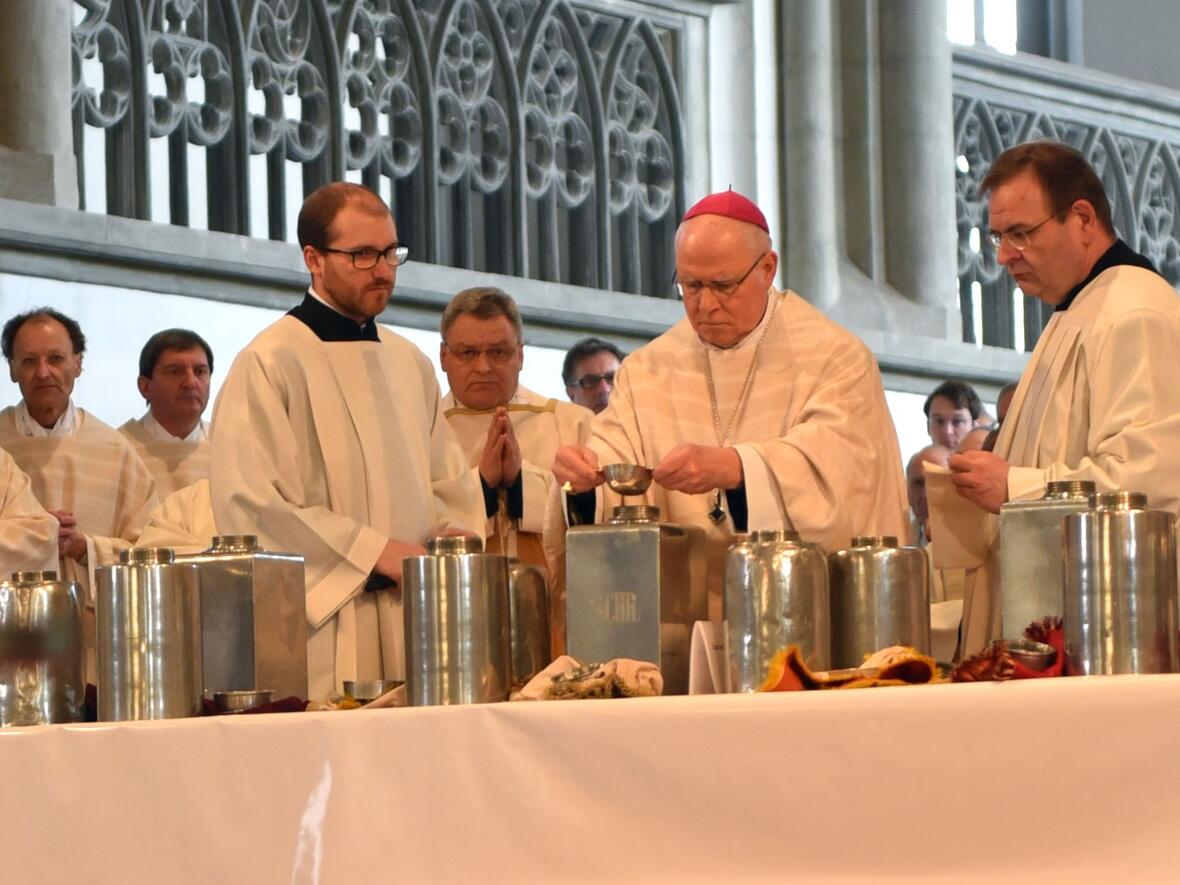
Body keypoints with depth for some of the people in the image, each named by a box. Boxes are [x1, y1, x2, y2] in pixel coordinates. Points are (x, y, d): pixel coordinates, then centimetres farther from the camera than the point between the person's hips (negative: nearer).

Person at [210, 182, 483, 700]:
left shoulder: (410, 364, 17)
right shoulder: (268, 365, -5)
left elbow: (450, 488, 20)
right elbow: (252, 507, -14)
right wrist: (376, 551, -14)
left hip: (416, 624, 6)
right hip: (324, 633, -6)